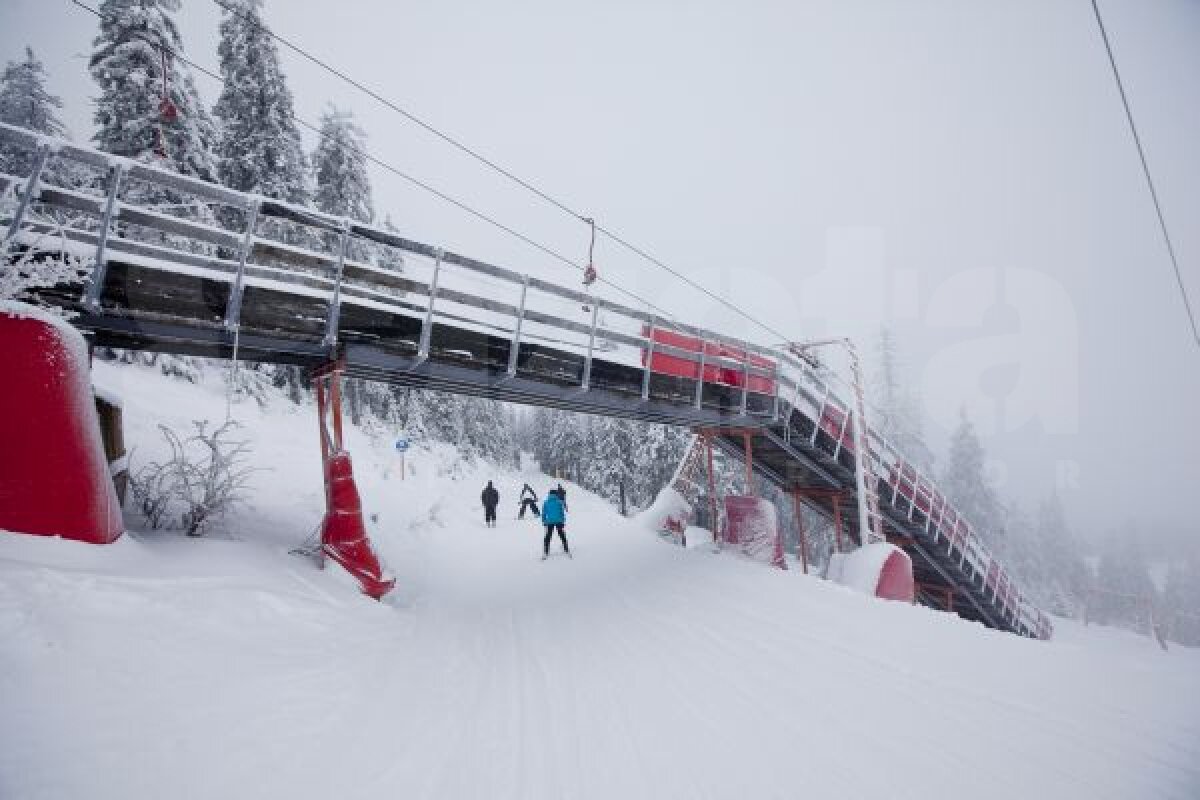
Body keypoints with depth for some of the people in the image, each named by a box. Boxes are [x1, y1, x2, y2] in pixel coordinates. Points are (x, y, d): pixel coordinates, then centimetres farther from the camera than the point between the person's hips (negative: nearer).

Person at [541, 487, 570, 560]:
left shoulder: (545, 503, 2)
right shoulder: (560, 502, -2)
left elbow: (543, 513, 4)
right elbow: (562, 513, -1)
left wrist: (544, 522, 11)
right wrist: (563, 521, 6)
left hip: (549, 522, 1)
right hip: (559, 522, -1)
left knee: (547, 537, 9)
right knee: (562, 536, 11)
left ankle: (545, 554, 5)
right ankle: (567, 551, 13)